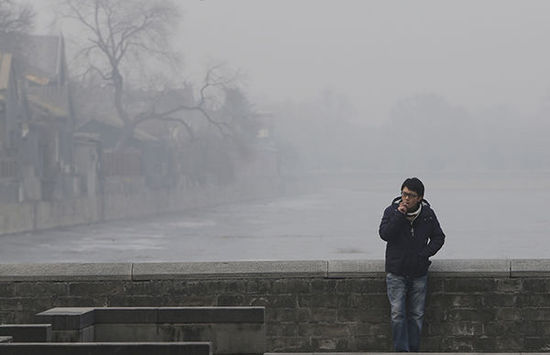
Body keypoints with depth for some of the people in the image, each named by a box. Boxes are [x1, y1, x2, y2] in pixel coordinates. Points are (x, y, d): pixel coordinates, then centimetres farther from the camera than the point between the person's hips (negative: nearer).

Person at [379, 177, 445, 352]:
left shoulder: (428, 214, 0)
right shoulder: (392, 211, -4)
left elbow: (439, 237, 9)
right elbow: (384, 234, -17)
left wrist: (425, 253, -6)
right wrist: (399, 215, -24)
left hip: (419, 273, 2)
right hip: (396, 273, -2)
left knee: (416, 315, 6)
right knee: (398, 313, -8)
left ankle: (413, 350, 15)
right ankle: (401, 350, -5)